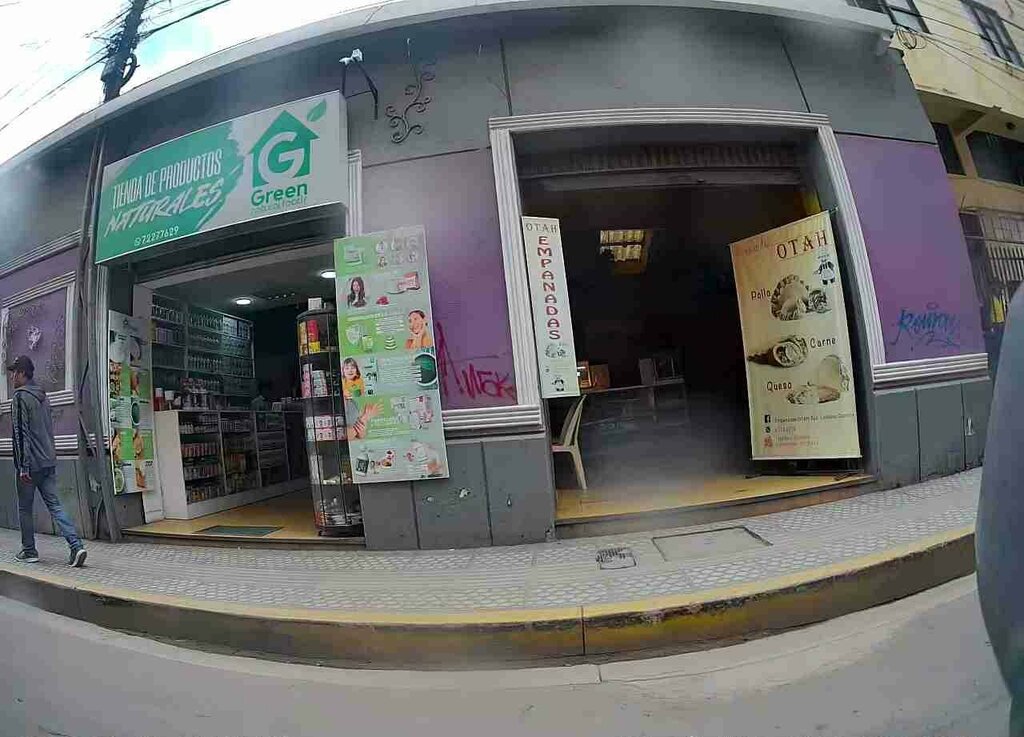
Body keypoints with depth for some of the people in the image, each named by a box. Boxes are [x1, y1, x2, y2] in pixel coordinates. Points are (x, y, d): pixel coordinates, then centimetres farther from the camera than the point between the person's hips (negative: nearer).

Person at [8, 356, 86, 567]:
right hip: (49, 462, 7)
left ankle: (29, 551, 20)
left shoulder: (21, 397, -11)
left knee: (24, 508, 9)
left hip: (31, 464, -7)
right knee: (54, 505, 4)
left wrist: (23, 466, -17)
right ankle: (76, 546, -6)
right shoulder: (43, 396, 14)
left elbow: (21, 434, -15)